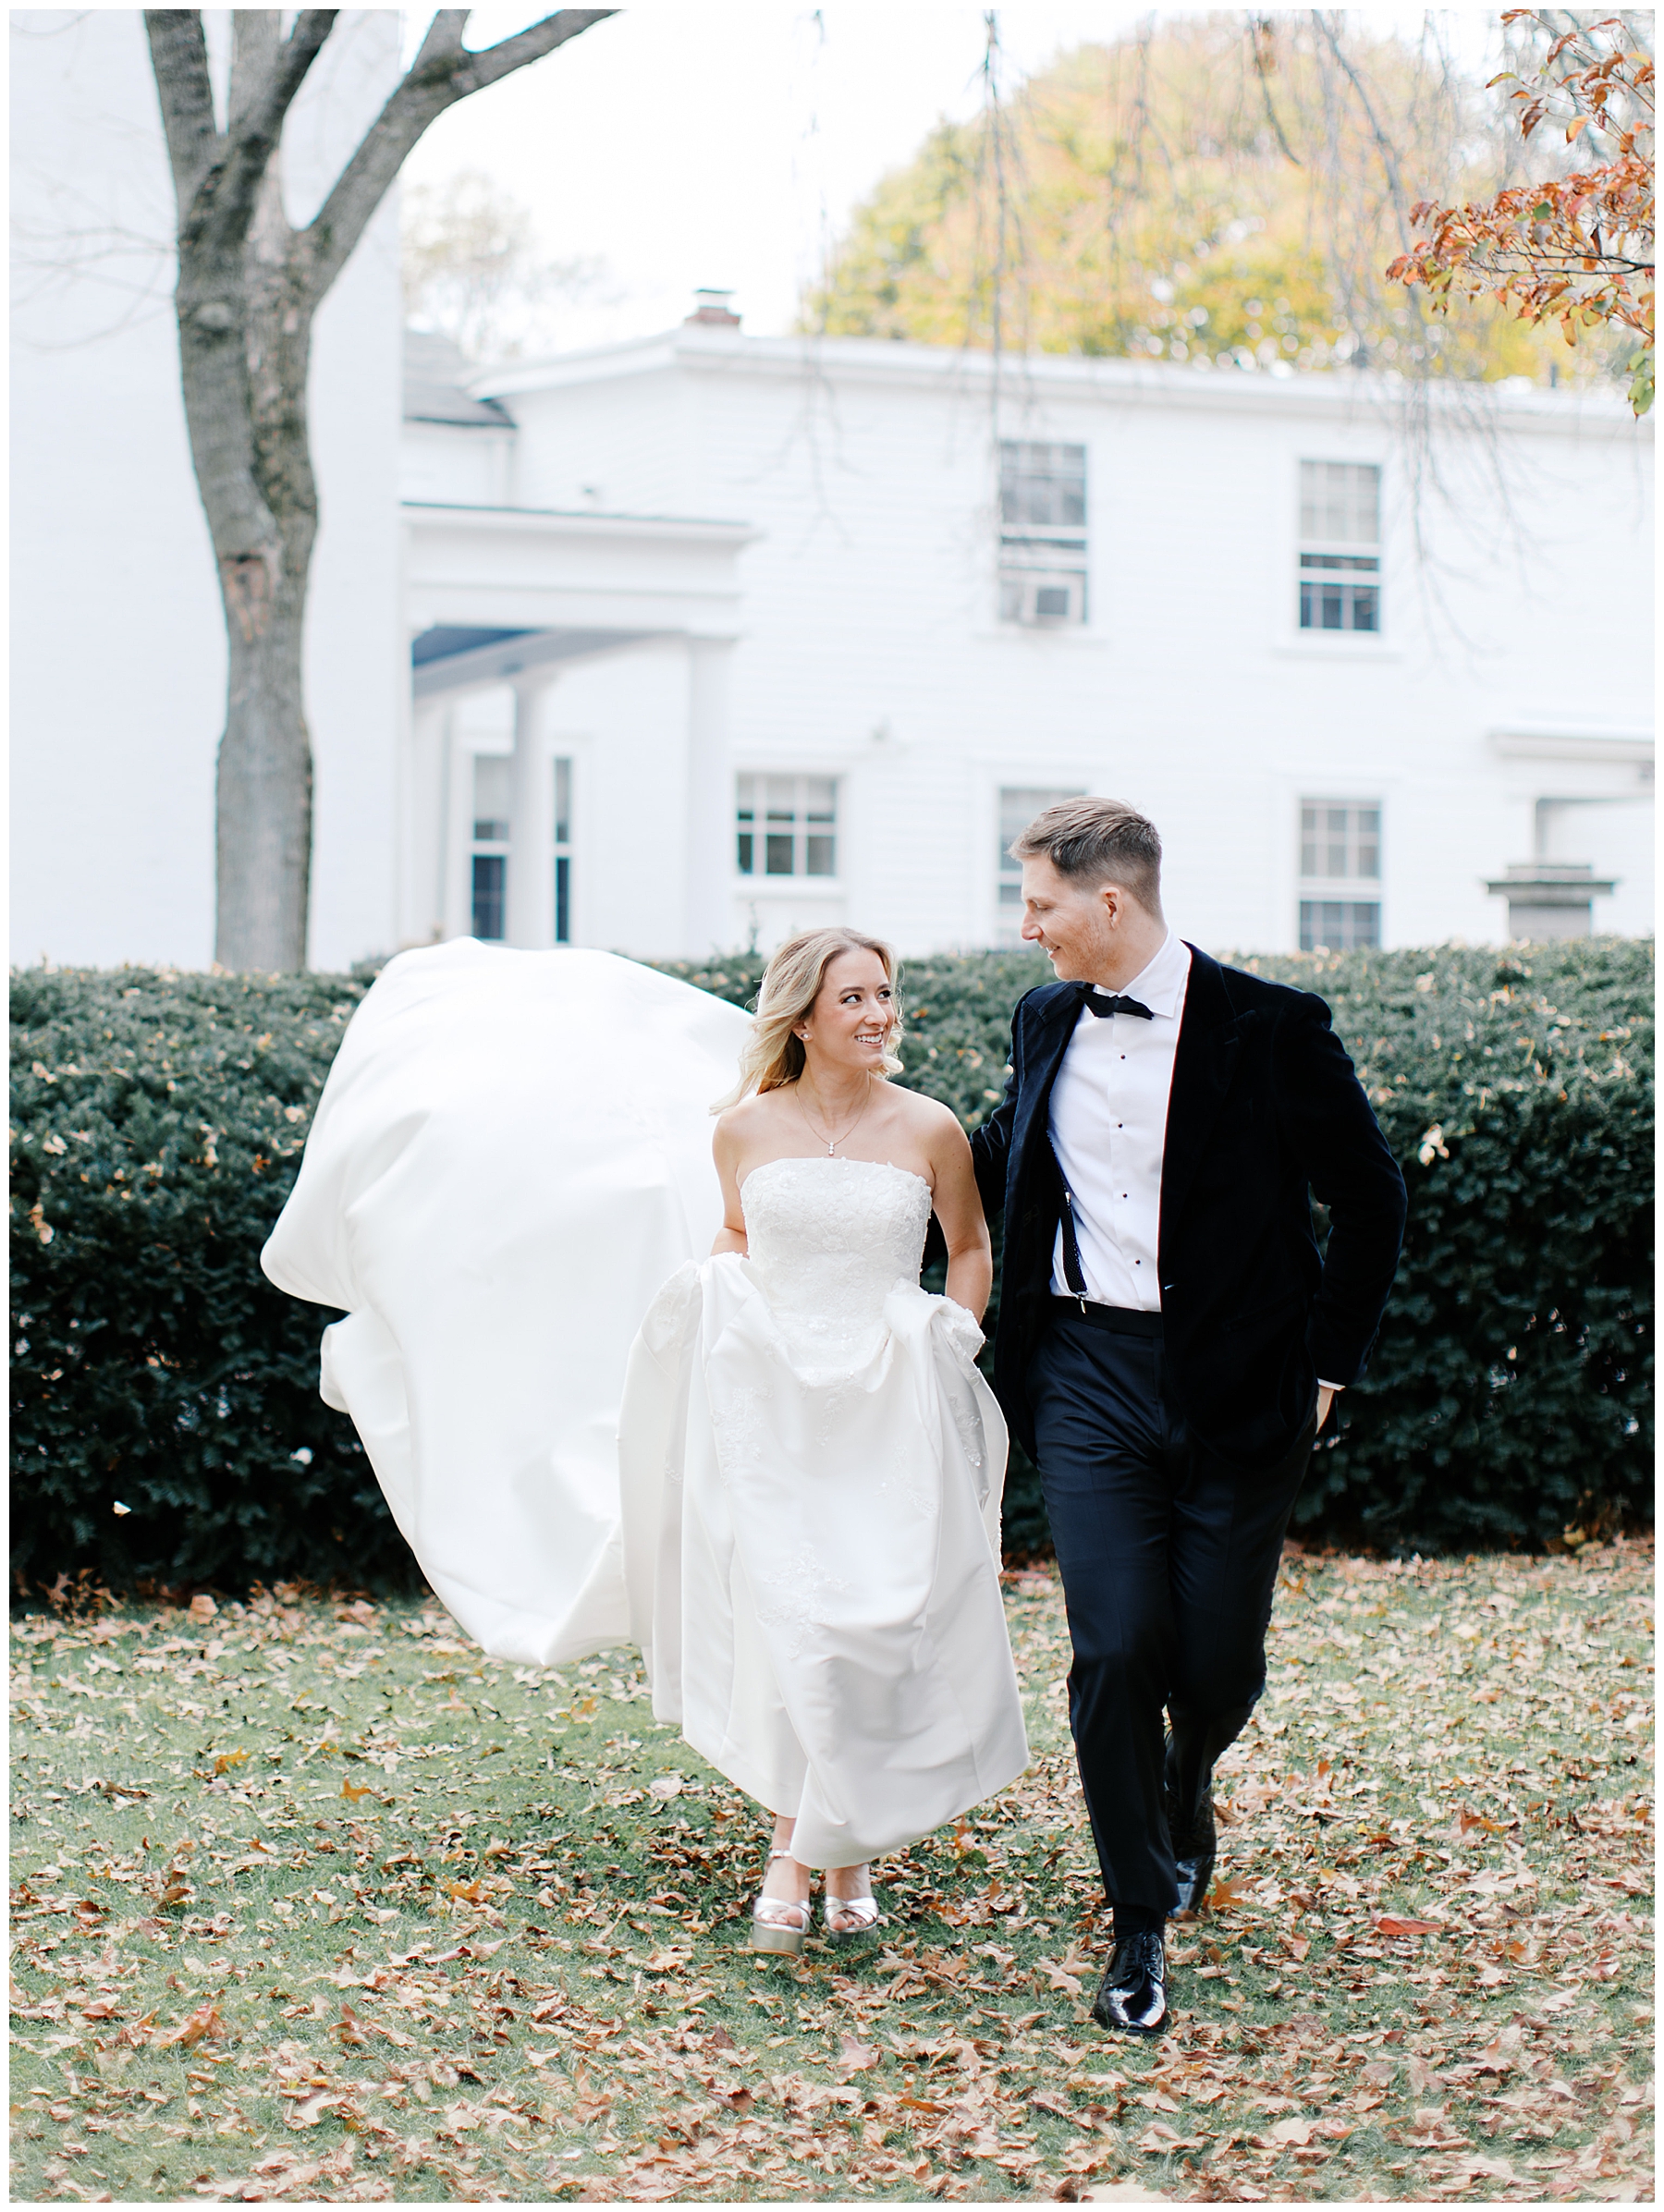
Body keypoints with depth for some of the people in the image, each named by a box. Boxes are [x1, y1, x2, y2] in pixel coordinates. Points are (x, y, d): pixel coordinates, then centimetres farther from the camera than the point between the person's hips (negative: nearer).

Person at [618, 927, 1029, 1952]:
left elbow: (971, 1246, 14)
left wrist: (954, 1348, 4)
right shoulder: (747, 1127, 3)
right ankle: (800, 1849, -4)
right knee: (784, 1614, -11)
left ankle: (848, 1843, 15)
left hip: (892, 1408, 0)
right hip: (770, 1397, 0)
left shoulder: (929, 1130, 0)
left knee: (874, 1619, -2)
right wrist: (719, 1284, 2)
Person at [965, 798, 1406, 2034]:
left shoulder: (1270, 1030, -9)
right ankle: (1140, 1926, 6)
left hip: (1238, 1388, -2)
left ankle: (1187, 1785, 41)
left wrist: (1328, 1363, -2)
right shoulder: (1047, 1022, 6)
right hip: (1090, 1377, 3)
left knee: (1220, 1663, 4)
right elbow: (998, 1161, 25)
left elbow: (1371, 1202, -1)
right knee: (1116, 1648, -8)